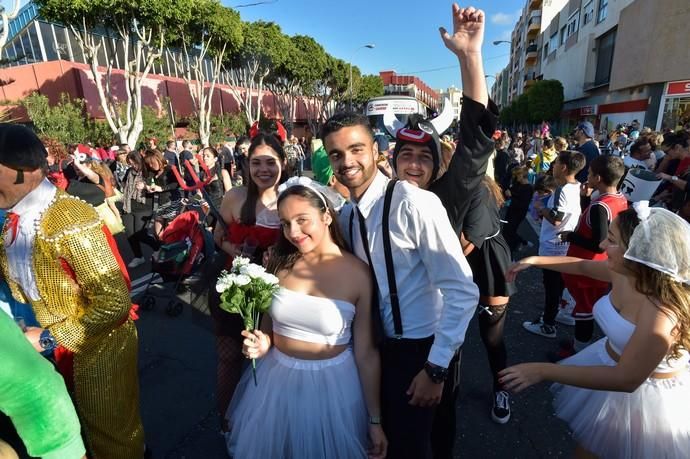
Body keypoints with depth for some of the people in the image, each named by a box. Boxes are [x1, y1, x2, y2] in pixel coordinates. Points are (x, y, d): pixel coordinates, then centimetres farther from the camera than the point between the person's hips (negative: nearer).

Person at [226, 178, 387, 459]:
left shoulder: (357, 273, -16)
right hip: (276, 380, 3)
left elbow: (366, 353, -10)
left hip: (331, 385, -3)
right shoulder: (279, 261, -6)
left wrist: (374, 420, -4)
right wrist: (262, 341, -12)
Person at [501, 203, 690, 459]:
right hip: (610, 362, 6)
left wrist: (544, 371, -33)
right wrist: (534, 260, 9)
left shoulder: (661, 314, -36)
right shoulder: (626, 272, -15)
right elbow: (582, 266, 5)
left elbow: (626, 379, -32)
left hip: (643, 396, -6)